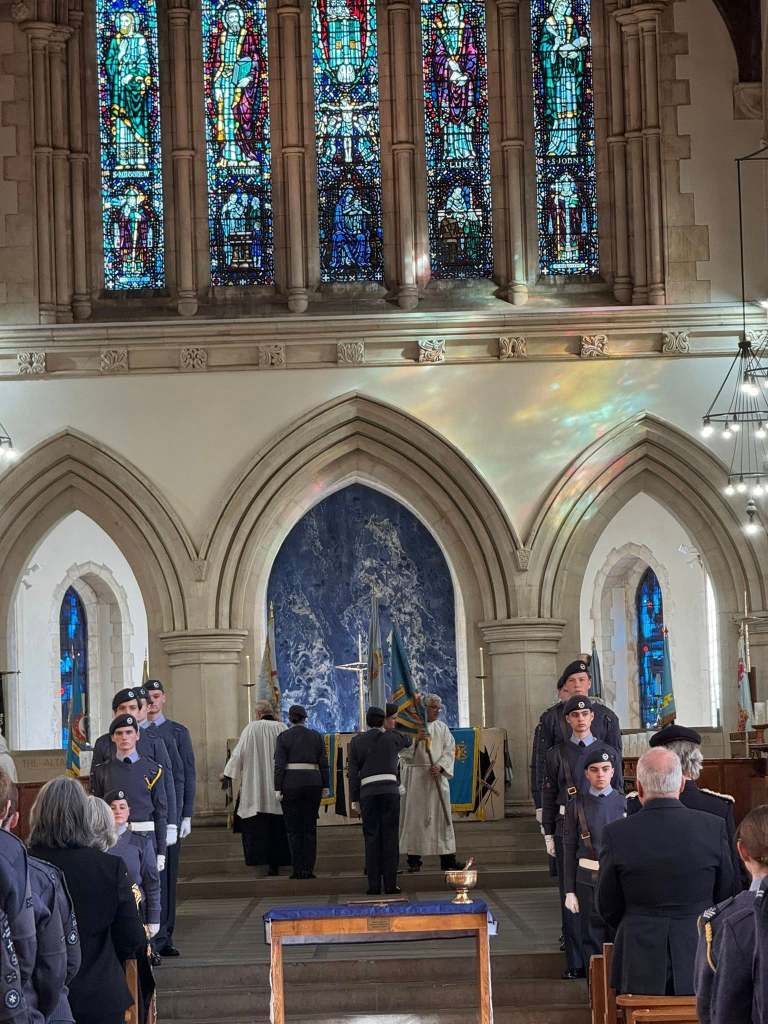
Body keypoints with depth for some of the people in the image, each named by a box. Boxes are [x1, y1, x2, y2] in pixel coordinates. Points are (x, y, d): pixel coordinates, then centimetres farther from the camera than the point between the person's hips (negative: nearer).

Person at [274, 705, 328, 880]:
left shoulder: (283, 737, -2)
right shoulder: (316, 736, 5)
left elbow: (279, 765, -7)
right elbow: (323, 763, 4)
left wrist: (277, 789, -6)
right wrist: (325, 786, 10)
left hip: (290, 784, -2)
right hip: (312, 784, 2)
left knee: (293, 828, 3)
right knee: (310, 828, 7)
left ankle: (298, 870, -2)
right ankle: (308, 869, 1)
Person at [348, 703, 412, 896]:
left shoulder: (356, 741, 9)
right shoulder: (393, 737, 7)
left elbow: (353, 773, 5)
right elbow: (408, 740, 31)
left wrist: (354, 800, 7)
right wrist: (390, 728, 44)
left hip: (367, 793, 1)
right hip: (390, 790, -1)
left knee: (371, 837, 4)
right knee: (390, 837, 2)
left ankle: (374, 885, 1)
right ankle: (390, 884, 0)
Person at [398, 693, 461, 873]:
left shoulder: (442, 728, 13)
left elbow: (449, 750, 5)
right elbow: (402, 750, -5)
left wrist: (440, 766, -12)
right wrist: (416, 739, -21)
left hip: (437, 776, 3)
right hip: (415, 777, -3)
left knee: (442, 816, 1)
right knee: (415, 816, -5)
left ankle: (447, 859, 3)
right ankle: (414, 860, -3)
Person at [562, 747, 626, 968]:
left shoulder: (625, 802, 3)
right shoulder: (576, 805, 1)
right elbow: (569, 849, 3)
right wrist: (569, 891, 0)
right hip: (588, 881, 0)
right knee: (592, 941, 4)